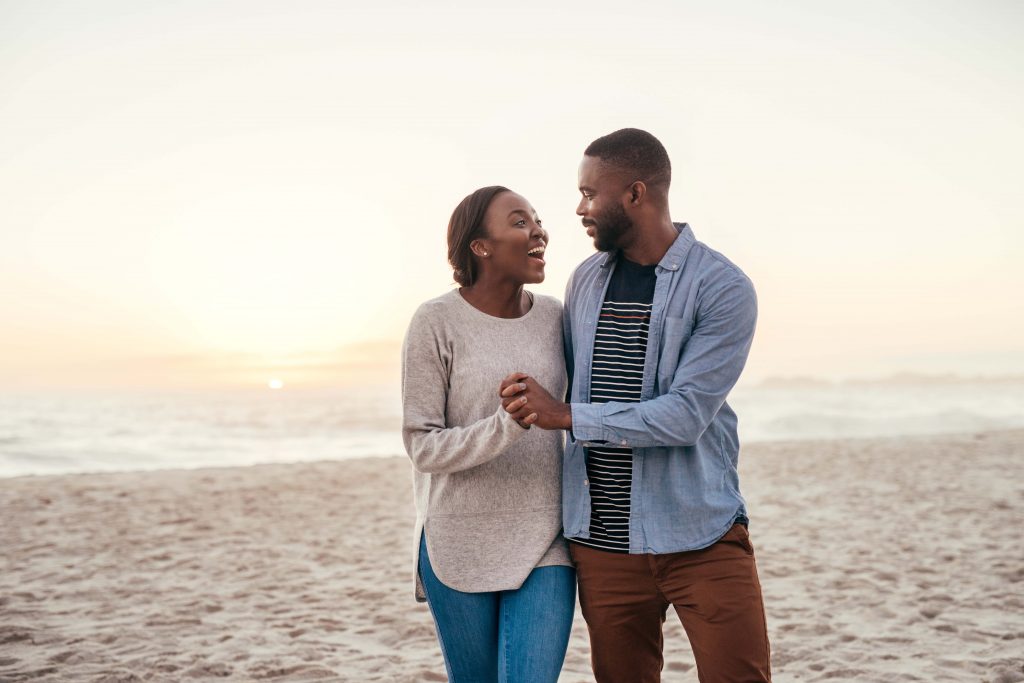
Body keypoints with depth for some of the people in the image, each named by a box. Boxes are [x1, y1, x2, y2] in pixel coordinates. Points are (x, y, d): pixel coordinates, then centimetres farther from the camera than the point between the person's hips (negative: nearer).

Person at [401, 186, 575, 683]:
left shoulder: (553, 317, 3)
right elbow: (423, 446, -10)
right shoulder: (436, 322, -9)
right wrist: (505, 427, -26)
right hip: (461, 544, -2)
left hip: (544, 544, 2)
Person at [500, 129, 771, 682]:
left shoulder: (722, 289, -9)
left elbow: (686, 415, -18)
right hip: (602, 542, 5)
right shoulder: (586, 280, 10)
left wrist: (565, 416, -17)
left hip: (700, 537, -5)